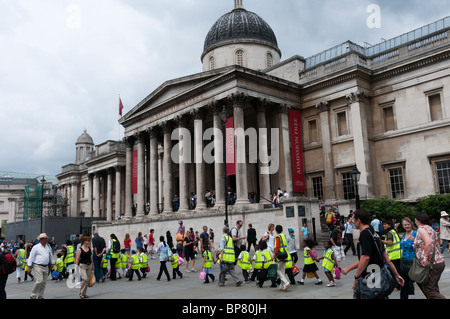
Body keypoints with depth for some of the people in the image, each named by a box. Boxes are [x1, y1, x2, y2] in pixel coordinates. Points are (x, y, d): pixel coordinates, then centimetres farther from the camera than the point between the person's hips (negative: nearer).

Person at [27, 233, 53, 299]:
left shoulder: (49, 247, 11)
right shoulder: (36, 247, -5)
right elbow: (31, 257, -4)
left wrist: (51, 264, 27)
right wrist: (29, 267, -8)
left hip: (46, 267, 6)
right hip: (38, 266, -6)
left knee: (44, 282, 7)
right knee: (40, 280, -16)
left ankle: (40, 296, 19)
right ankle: (33, 295, 0)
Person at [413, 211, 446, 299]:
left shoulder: (421, 229, -10)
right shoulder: (430, 229, 18)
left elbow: (428, 243, -27)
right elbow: (437, 246, 20)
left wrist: (425, 258, -24)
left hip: (432, 265, -10)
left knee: (429, 290, -8)